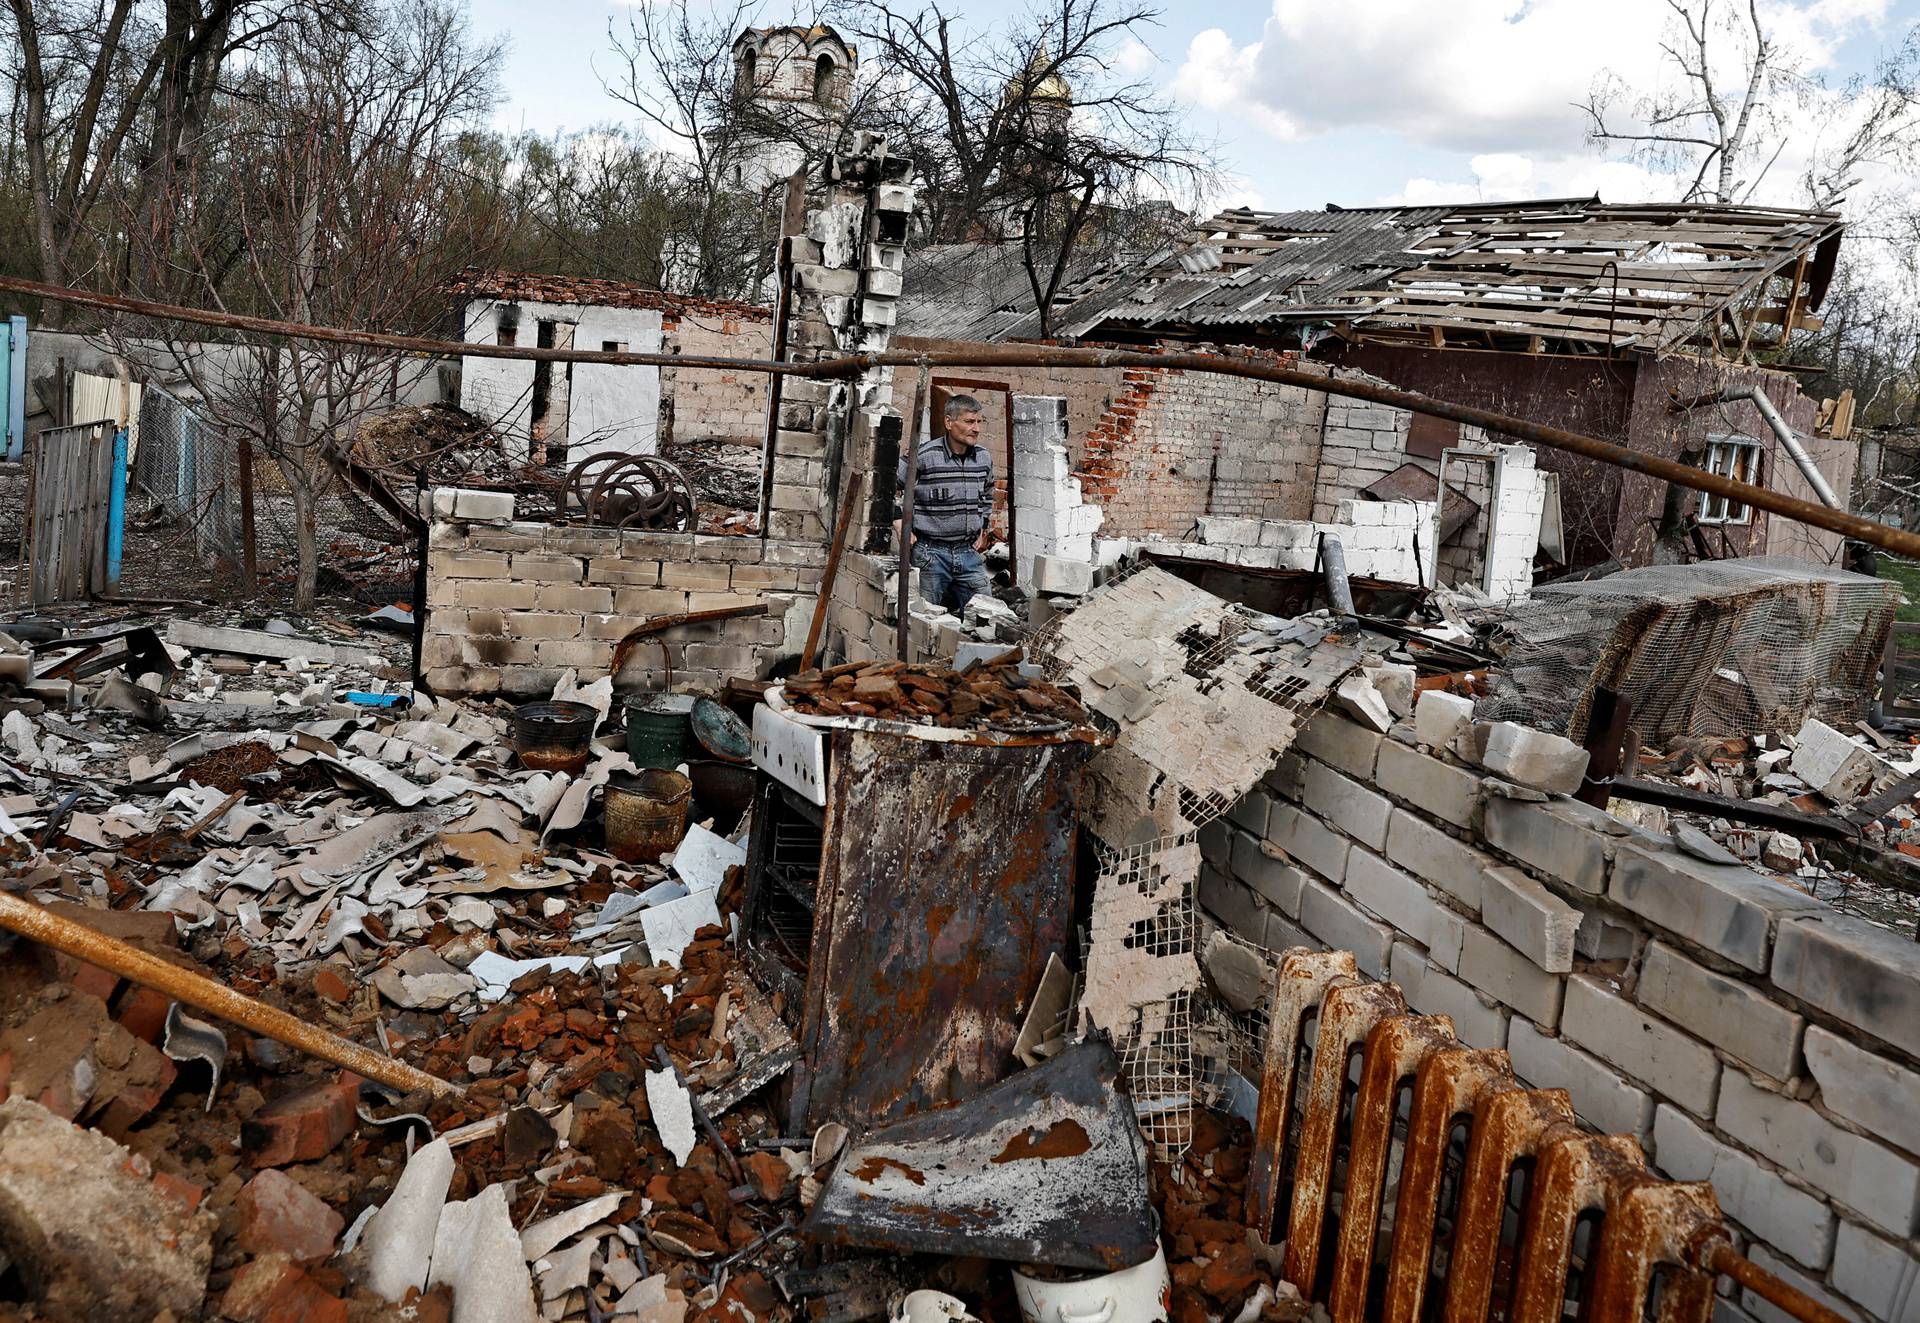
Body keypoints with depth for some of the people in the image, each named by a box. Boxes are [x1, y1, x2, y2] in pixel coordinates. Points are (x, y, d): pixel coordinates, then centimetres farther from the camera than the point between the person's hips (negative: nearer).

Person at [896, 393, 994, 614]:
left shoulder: (984, 458, 7)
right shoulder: (923, 455, -12)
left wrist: (985, 531, 18)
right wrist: (901, 527, -8)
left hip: (970, 552, 5)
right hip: (930, 552, -5)